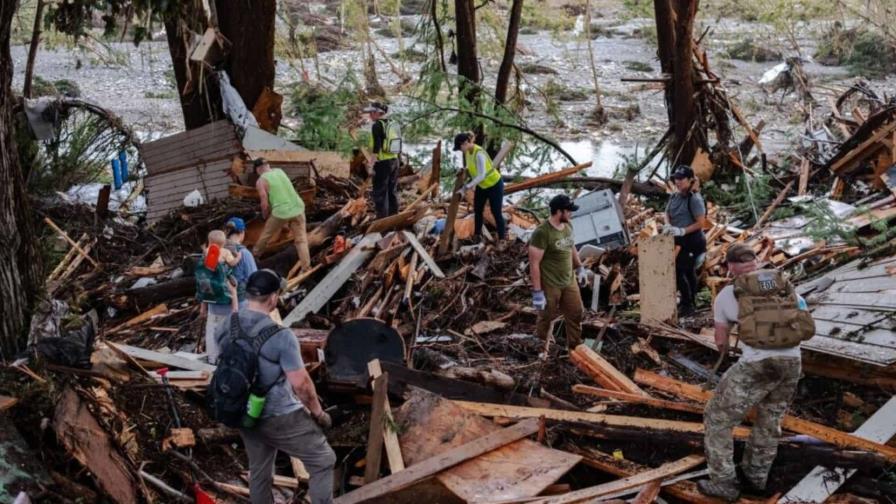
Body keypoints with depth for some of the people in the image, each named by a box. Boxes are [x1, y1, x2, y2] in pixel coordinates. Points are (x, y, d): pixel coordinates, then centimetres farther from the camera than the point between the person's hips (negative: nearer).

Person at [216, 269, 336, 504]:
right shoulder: (280, 335, -24)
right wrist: (318, 412, -4)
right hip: (280, 417, -7)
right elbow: (300, 382, -20)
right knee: (322, 461, 8)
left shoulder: (225, 328, -3)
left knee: (258, 471, 23)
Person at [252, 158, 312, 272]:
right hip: (298, 208, 4)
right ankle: (306, 268, -1)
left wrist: (265, 217, 12)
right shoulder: (280, 171, 13)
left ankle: (255, 254, 39)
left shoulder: (261, 181, -4)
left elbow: (265, 204, -7)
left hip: (281, 212, -4)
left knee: (265, 235, 20)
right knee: (301, 239, 6)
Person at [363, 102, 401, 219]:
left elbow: (376, 146, -19)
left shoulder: (377, 126, -12)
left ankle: (382, 217, -3)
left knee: (380, 192, -3)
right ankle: (393, 217, 21)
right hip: (394, 161, 8)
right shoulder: (391, 125, 12)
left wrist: (372, 163, -18)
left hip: (382, 162, -8)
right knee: (392, 191, 14)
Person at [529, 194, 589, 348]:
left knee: (576, 312, 17)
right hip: (549, 285, -7)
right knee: (546, 318, 11)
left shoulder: (568, 225, -2)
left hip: (569, 281, 7)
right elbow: (534, 264, -23)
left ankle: (575, 346, 36)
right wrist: (537, 292, -22)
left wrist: (580, 267, 21)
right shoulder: (542, 232, -26)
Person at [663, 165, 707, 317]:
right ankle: (690, 301, 31)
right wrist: (668, 225, -9)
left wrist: (682, 231, -25)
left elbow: (701, 223, -21)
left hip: (692, 240, -8)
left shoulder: (694, 199, -18)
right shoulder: (674, 197, 5)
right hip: (680, 240, 8)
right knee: (688, 270, 18)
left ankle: (687, 305, -2)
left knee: (679, 270, -11)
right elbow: (667, 214, 13)